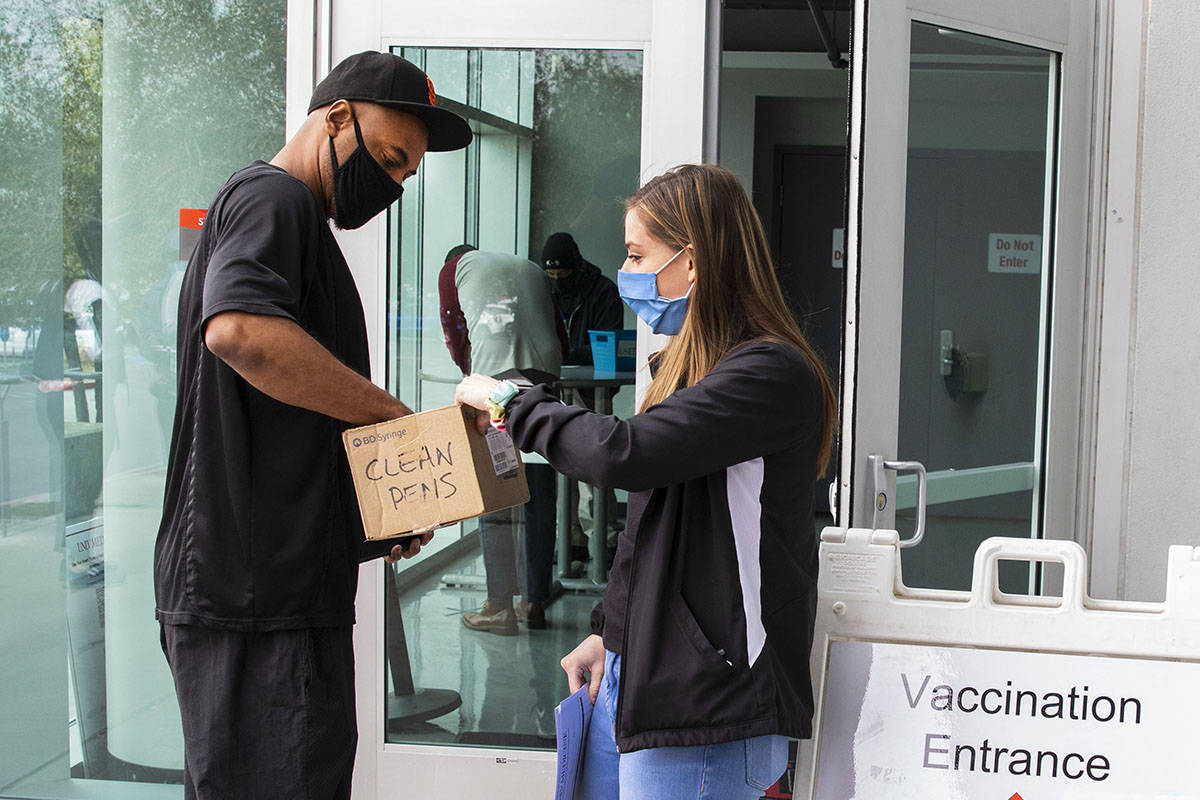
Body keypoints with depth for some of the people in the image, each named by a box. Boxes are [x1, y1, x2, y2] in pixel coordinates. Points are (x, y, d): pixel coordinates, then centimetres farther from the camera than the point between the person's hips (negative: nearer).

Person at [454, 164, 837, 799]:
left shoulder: (772, 374, -16)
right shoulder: (693, 367, 16)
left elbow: (621, 455, -27)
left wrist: (512, 401, -11)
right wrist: (608, 632, 17)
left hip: (705, 703, -9)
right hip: (631, 675, 9)